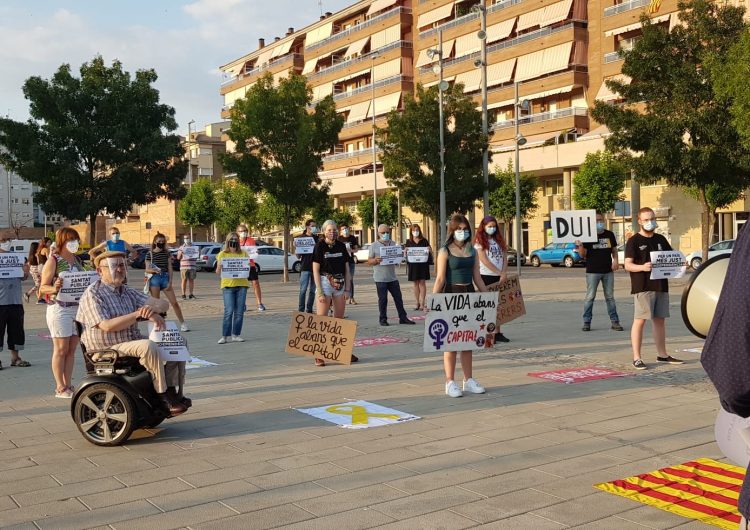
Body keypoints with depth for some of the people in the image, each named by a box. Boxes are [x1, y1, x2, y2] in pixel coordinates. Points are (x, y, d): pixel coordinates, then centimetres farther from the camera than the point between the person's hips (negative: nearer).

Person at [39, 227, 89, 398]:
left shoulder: (77, 260, 14)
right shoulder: (53, 261, -5)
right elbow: (43, 288, -8)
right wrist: (54, 288, -28)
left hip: (78, 307, 6)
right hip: (59, 309, -6)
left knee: (71, 350, 8)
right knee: (61, 349, -2)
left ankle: (68, 385, 14)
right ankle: (60, 388, 5)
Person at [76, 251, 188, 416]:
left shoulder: (128, 292, 14)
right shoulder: (93, 294, -9)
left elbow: (163, 304, 6)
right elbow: (107, 326, -22)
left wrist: (153, 309, -19)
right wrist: (139, 314, -22)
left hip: (133, 344, 8)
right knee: (148, 346, -32)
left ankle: (171, 392, -7)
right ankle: (164, 398, -23)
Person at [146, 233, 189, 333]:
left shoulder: (167, 253, 9)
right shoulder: (150, 254, 3)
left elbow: (170, 268, 7)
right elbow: (147, 269, 0)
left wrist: (170, 282, -2)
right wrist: (153, 270, -23)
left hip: (165, 278, 1)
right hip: (154, 279, -1)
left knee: (174, 302, -2)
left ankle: (183, 323, 3)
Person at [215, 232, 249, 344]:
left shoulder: (243, 254, 11)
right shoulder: (222, 254, 6)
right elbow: (218, 272, 5)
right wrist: (220, 265, -16)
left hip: (242, 285, 3)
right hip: (228, 285, -2)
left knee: (239, 312, 2)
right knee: (229, 311, -9)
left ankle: (236, 335, 10)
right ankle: (225, 336, -4)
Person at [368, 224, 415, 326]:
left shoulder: (394, 244, 10)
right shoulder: (374, 246, 0)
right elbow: (369, 261, -1)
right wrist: (376, 260, -22)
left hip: (392, 277, 4)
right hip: (380, 278, -3)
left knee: (398, 298, 6)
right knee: (382, 299, 1)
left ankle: (403, 318, 13)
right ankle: (383, 319, 12)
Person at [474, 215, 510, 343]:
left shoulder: (499, 240, 14)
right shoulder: (479, 241, -3)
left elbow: (504, 257, 8)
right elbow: (485, 260, -12)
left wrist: (503, 274, -8)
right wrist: (499, 273, -13)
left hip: (499, 277, 6)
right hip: (486, 276, -6)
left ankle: (497, 333, 13)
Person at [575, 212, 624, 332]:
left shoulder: (610, 235, 8)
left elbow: (614, 249, 17)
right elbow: (583, 255, -4)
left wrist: (615, 260, -2)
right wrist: (580, 246, -24)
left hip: (608, 271, 3)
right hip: (592, 271, -3)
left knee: (610, 297, 8)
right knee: (590, 297, 0)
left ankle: (614, 321, 12)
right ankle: (586, 322, 6)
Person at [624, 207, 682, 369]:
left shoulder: (660, 239, 15)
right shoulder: (634, 241, -3)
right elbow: (628, 264, -10)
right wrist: (642, 267, -29)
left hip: (661, 286, 6)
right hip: (642, 287, -6)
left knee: (660, 319, 13)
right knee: (640, 320, -7)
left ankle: (662, 354, 23)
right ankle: (636, 358, -4)